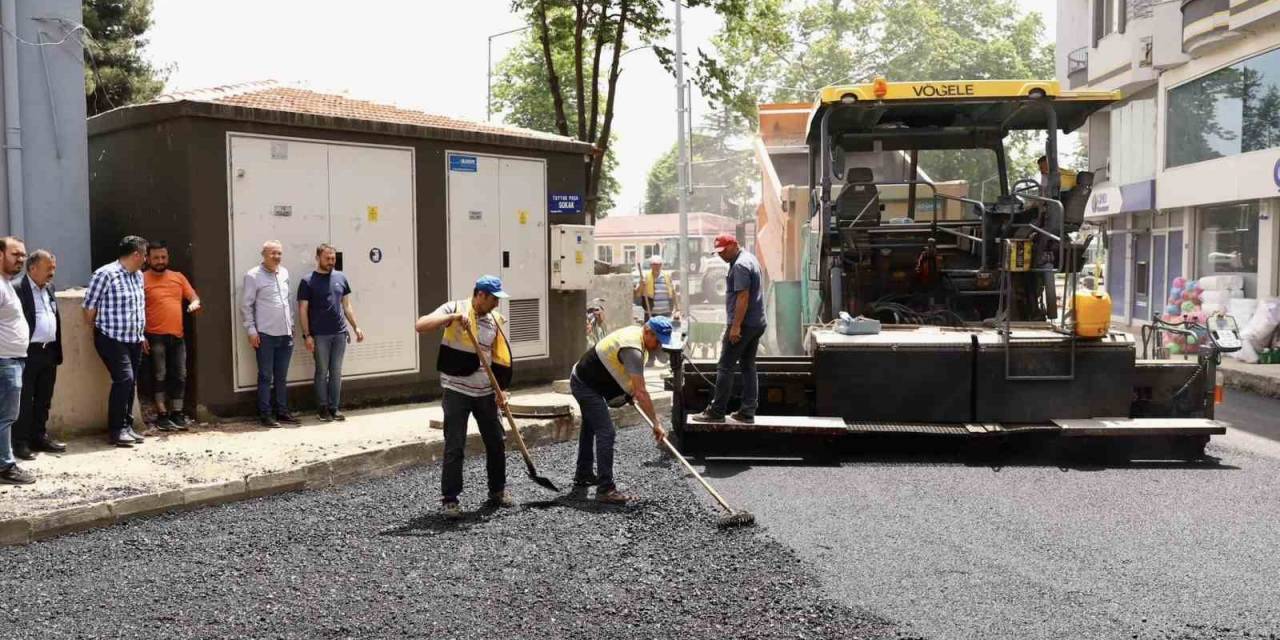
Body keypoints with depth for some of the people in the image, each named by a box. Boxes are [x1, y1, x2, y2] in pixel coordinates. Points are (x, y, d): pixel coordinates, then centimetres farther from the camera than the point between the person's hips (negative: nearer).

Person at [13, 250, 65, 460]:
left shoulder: (49, 288, 13)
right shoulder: (18, 289, -13)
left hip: (49, 352, 8)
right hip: (28, 353, -8)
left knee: (44, 399, 15)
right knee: (24, 400, 0)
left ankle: (40, 436, 25)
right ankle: (20, 442, 8)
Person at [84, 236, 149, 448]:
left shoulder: (138, 275, 12)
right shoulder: (106, 274, -13)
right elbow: (90, 307, -10)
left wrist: (141, 335, 22)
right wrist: (96, 331, -1)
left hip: (134, 340, 8)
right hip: (112, 339, -7)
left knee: (130, 383, 9)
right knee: (124, 379, -15)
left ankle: (127, 427, 17)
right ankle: (116, 430, -8)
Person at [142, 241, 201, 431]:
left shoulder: (178, 277, 12)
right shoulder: (142, 280, -2)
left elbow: (194, 298, 13)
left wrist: (194, 304, -11)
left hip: (177, 336, 4)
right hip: (155, 337, -4)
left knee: (179, 376, 6)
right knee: (159, 376, -1)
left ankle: (177, 413, 15)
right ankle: (162, 415, 5)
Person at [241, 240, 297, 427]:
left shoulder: (284, 273, 12)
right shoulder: (253, 276, -6)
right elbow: (246, 305, -6)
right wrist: (251, 330, -10)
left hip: (285, 334, 6)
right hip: (265, 335, -6)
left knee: (281, 376, 11)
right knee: (265, 376, -1)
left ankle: (282, 411, 18)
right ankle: (265, 414, 4)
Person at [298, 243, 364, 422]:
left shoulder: (341, 278, 10)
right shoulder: (307, 282, -1)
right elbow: (303, 310, -2)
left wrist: (355, 327, 8)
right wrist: (307, 335, -8)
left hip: (340, 333, 3)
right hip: (320, 335, -3)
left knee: (336, 372, 7)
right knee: (322, 372, 3)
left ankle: (334, 407, 13)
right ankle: (322, 408, 12)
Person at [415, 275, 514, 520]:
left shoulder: (496, 320, 4)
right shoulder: (455, 308, -10)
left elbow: (499, 358, 8)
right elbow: (421, 326, -22)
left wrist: (500, 390, 0)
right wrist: (453, 317, -32)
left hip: (485, 392, 5)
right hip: (457, 391, -5)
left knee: (496, 442, 12)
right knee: (454, 447, -5)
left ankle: (497, 491, 29)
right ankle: (449, 499, 5)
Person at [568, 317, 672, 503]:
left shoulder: (635, 333, 1)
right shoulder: (632, 349, -29)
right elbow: (641, 392, -33)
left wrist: (632, 393, 11)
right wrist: (656, 423, -30)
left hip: (583, 381, 11)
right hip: (586, 385, -11)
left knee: (590, 428, 23)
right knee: (606, 432, -15)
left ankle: (582, 479, 37)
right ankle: (605, 489, -14)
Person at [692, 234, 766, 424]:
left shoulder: (740, 265, -16)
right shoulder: (750, 259, 17)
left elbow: (743, 297, -22)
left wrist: (736, 326, -23)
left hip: (743, 324, -10)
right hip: (757, 323, 10)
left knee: (725, 367, -4)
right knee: (749, 366, 11)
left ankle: (717, 412, -1)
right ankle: (748, 412, 13)